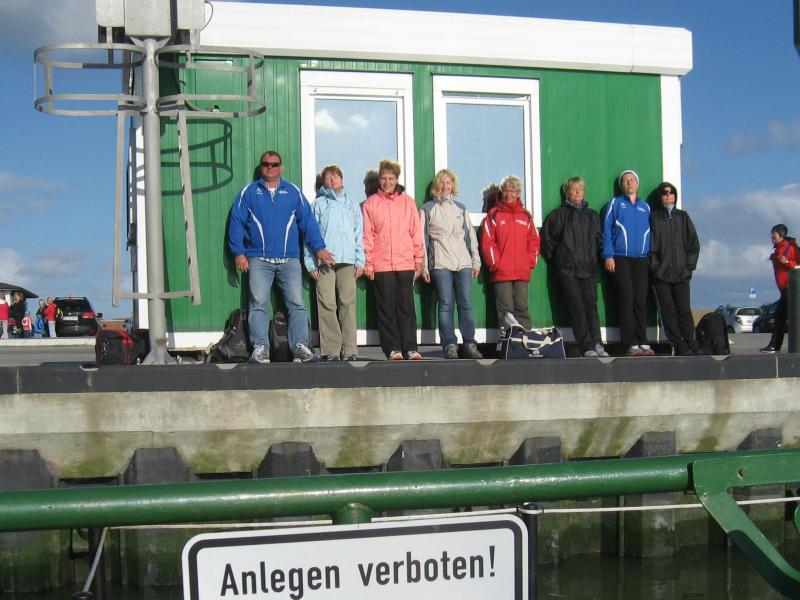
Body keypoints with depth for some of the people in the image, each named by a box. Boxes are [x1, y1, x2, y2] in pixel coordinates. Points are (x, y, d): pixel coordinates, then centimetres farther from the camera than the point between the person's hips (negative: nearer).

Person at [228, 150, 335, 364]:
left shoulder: (293, 192, 12)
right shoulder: (249, 192, 10)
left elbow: (308, 221, 9)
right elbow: (236, 222, 6)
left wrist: (319, 248, 0)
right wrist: (239, 252, -2)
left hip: (289, 260, 1)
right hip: (259, 260, -1)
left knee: (297, 303, -5)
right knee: (259, 304, -7)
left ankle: (300, 345, -5)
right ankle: (260, 347, -6)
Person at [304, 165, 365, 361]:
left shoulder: (352, 205, 21)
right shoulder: (319, 204, 15)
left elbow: (359, 234, 16)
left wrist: (360, 261, 5)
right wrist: (310, 263, -1)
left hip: (347, 260, 1)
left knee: (348, 304, -7)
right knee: (327, 305, -7)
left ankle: (349, 350, -7)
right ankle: (331, 351, -7)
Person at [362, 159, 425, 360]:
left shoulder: (408, 202, 11)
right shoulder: (370, 203, 7)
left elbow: (416, 232, 11)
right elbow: (367, 236, 4)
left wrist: (419, 260, 7)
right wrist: (368, 263, -1)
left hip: (406, 264, 1)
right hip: (381, 265, -1)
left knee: (406, 306, -1)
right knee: (386, 308, -1)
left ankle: (410, 348, 0)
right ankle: (393, 349, 1)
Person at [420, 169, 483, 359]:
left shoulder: (461, 208, 19)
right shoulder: (427, 209, 9)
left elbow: (470, 235, 19)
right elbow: (422, 238, 5)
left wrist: (476, 261, 13)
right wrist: (424, 266, -1)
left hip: (463, 263, 3)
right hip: (440, 264, -2)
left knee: (466, 304, -3)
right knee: (446, 305, -5)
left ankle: (470, 344, 0)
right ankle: (449, 345, -3)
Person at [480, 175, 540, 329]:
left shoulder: (526, 216, 15)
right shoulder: (493, 215, 5)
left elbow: (534, 241, 15)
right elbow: (487, 243, -1)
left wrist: (531, 262, 2)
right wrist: (495, 264, -8)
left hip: (523, 273, 3)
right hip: (501, 273, -3)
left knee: (522, 308, 3)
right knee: (505, 309, -4)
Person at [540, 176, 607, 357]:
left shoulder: (592, 215, 18)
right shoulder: (559, 214, 6)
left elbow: (598, 239, 23)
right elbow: (546, 238, 5)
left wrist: (595, 258, 12)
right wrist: (555, 259, 4)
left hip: (588, 268, 3)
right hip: (567, 269, -3)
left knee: (591, 305, -5)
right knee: (577, 307, -8)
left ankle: (597, 344, -8)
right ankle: (587, 347, -10)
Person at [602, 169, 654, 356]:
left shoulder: (645, 207, 17)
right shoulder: (615, 204, 8)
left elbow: (650, 233, 16)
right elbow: (606, 230, 1)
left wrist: (651, 257, 6)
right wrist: (608, 256, -9)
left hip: (641, 259, 3)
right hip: (620, 258, -3)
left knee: (641, 301, 0)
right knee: (626, 300, -8)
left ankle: (643, 342, 2)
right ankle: (631, 344, -8)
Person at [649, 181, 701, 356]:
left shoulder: (682, 217, 14)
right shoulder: (654, 217, 8)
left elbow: (693, 243, 12)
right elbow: (650, 245, 3)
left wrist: (689, 266, 2)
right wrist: (655, 267, -6)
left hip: (681, 274, 1)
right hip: (661, 274, -1)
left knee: (684, 310, -7)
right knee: (668, 312, -4)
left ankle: (691, 345, -1)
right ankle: (680, 347, -2)